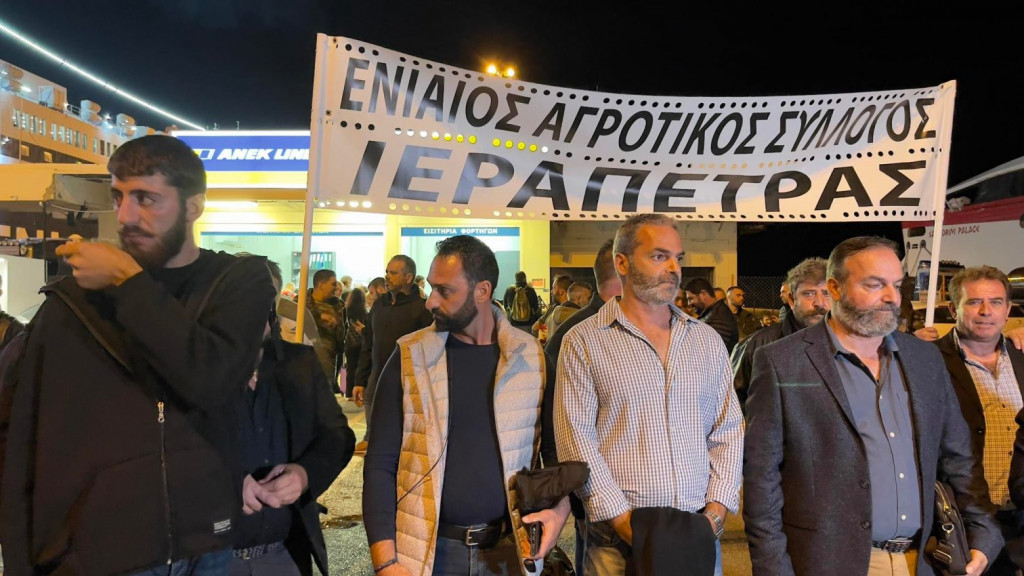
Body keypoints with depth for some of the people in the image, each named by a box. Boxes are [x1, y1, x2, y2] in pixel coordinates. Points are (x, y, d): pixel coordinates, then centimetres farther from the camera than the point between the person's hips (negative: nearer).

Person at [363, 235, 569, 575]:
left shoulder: (532, 356, -3)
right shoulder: (409, 356, -5)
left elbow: (555, 446, 7)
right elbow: (380, 463, -5)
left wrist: (560, 507, -9)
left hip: (508, 546, 1)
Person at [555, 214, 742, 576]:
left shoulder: (708, 340, 8)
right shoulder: (583, 342, -5)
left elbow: (728, 430, 8)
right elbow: (576, 440, -9)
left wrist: (716, 510, -3)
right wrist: (624, 521, -13)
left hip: (701, 532, 3)